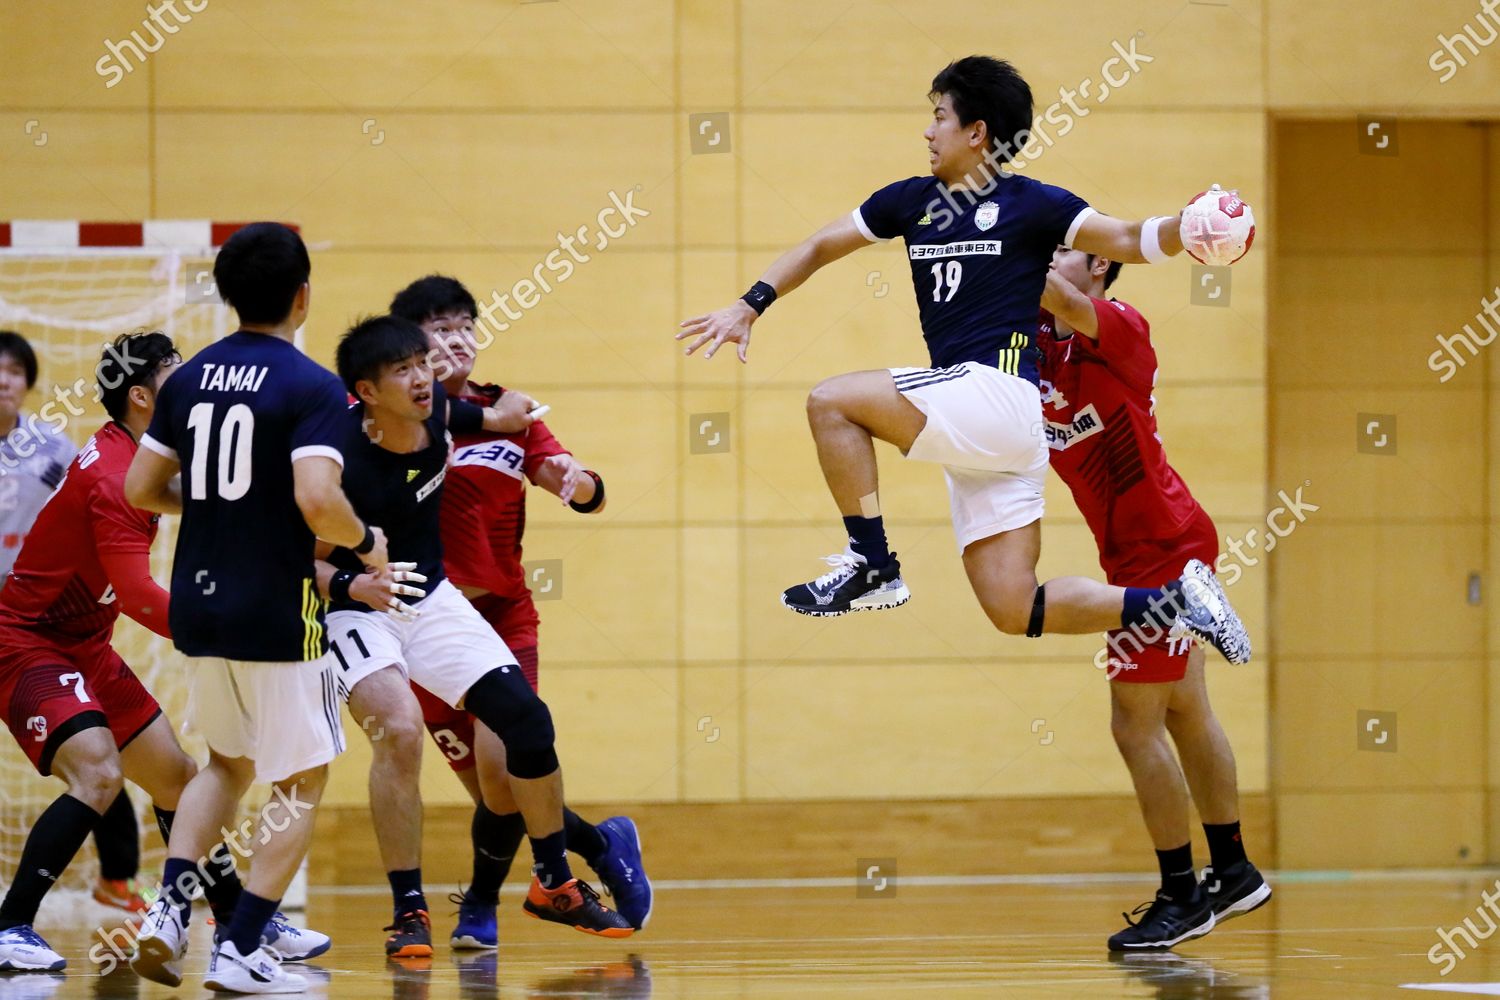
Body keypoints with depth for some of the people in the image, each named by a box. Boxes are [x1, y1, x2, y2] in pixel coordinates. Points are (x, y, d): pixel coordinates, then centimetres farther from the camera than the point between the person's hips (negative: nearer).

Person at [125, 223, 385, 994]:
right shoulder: (311, 387, -13)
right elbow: (316, 499, -25)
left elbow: (142, 488, 9)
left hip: (198, 604, 6)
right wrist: (365, 541, -5)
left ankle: (169, 908, 4)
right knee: (301, 780, 8)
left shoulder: (188, 379, 6)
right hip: (276, 610, -6)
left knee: (229, 763, 24)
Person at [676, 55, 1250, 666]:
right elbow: (821, 247, 24)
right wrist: (749, 307, 14)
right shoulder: (913, 200, 18)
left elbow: (1131, 241, -2)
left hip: (999, 392, -7)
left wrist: (1189, 226, -21)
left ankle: (872, 568, -11)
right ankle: (1176, 600, 9)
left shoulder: (1030, 204, 1)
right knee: (1015, 613, 1)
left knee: (832, 402, -16)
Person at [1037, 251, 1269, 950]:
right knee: (1184, 712, 18)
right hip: (1140, 551, 9)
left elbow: (1059, 298, -35)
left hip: (1161, 546, -9)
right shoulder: (1039, 341, 8)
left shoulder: (1118, 326, -18)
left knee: (1135, 724, -6)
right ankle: (1232, 873, 30)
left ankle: (1181, 896, 3)